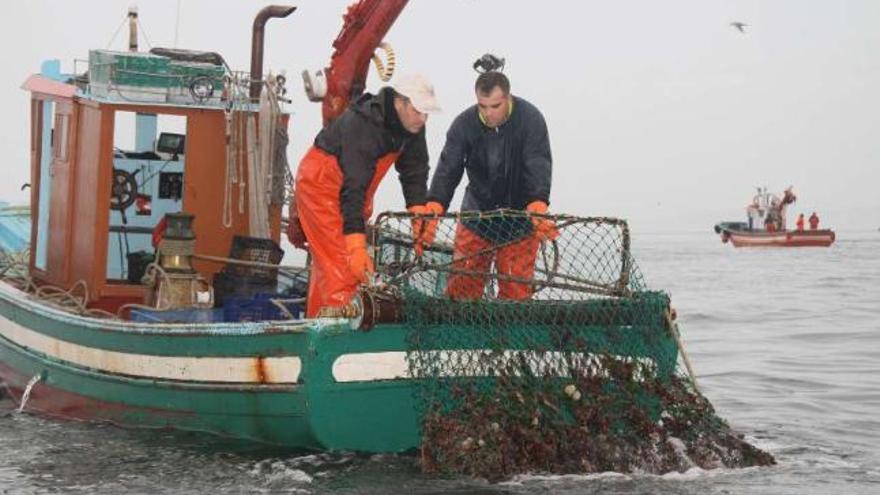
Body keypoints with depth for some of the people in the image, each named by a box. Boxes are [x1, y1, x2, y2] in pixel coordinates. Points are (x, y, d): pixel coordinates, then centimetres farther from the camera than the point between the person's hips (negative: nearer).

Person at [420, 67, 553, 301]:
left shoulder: (530, 119, -17)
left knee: (517, 287, -1)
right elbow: (448, 170, -16)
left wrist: (537, 209, -42)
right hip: (477, 211, 2)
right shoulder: (464, 124, -12)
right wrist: (432, 211, -32)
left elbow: (538, 167, -25)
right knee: (461, 283, 4)